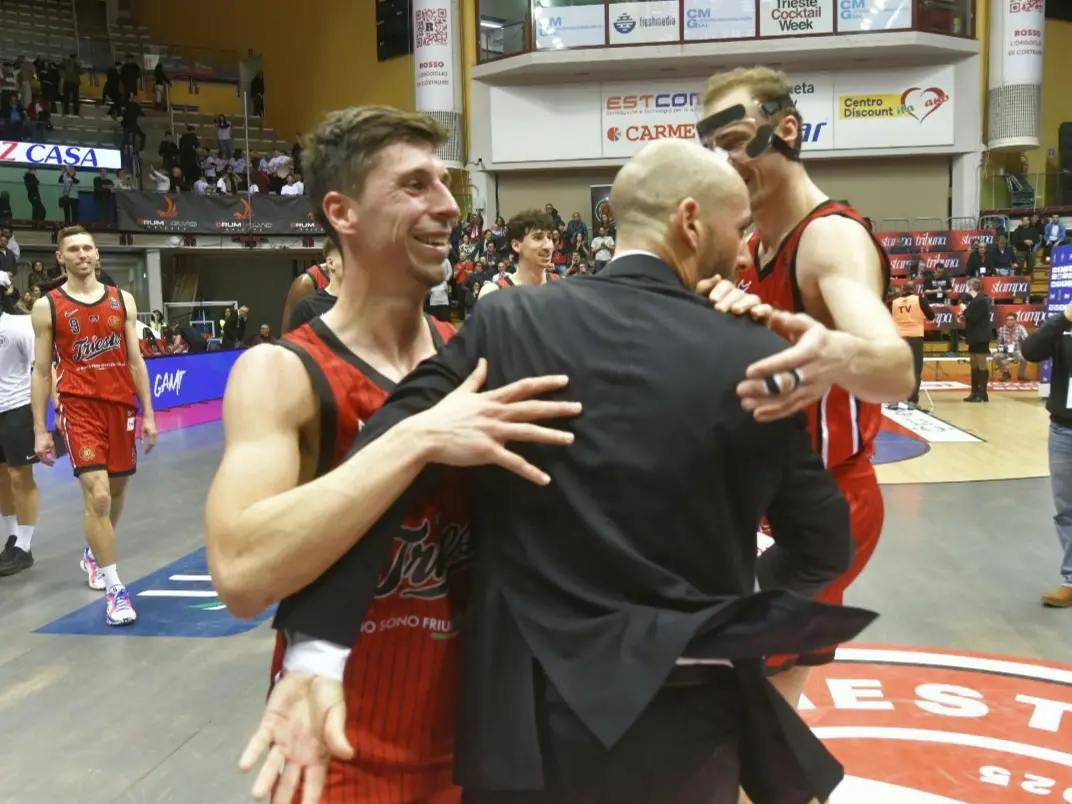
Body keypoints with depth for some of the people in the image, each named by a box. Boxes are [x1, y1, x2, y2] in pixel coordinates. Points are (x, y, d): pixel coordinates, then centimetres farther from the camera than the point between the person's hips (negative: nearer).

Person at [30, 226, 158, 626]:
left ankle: (93, 555, 43)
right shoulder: (47, 306, 1)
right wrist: (40, 430, -2)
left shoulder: (122, 299, 7)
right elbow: (41, 371, 2)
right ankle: (115, 590, -7)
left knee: (117, 492, 15)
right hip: (79, 408, -4)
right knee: (97, 496, -14)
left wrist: (148, 414, 3)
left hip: (121, 405, 4)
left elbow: (135, 360, 9)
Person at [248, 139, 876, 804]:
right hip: (687, 723, 0)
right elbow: (823, 545, 1)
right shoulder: (754, 357, -8)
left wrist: (319, 652, -19)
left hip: (532, 715, 1)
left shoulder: (510, 323, -6)